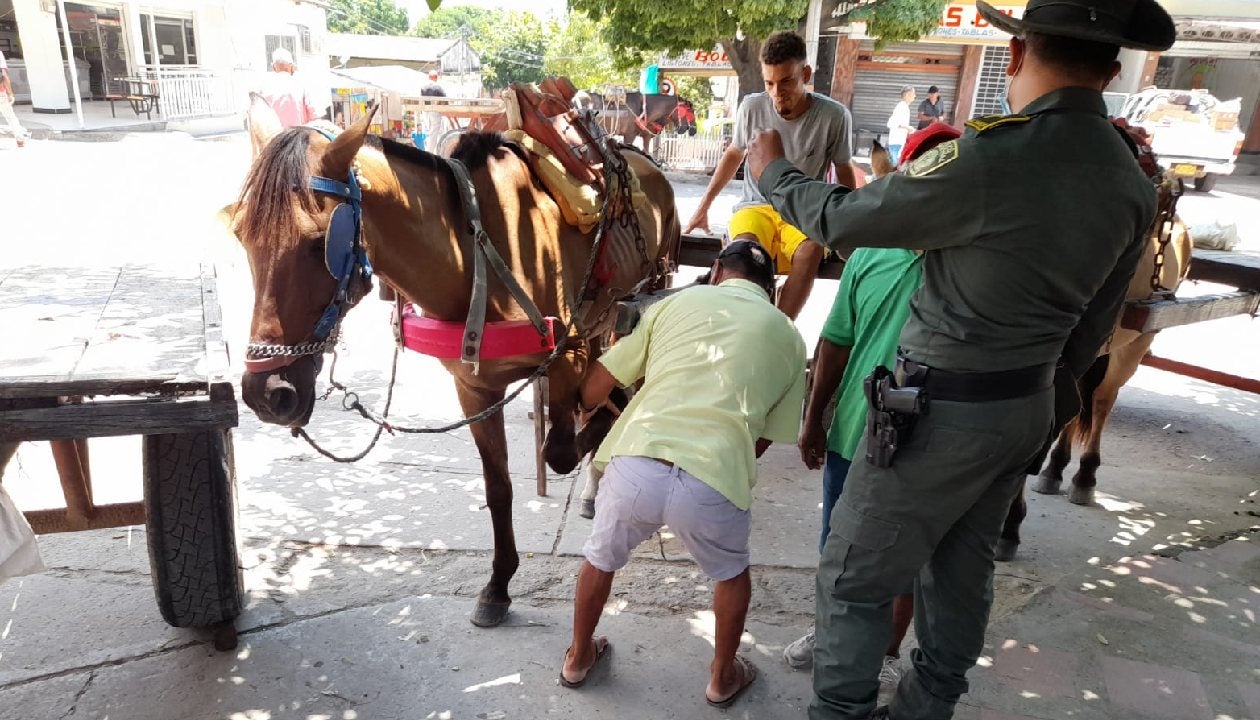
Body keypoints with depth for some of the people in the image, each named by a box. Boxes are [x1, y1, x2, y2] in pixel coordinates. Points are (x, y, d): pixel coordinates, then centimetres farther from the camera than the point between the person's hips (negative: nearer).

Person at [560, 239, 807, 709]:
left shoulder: (676, 303, 16)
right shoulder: (789, 338, 17)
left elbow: (596, 386, 17)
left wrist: (587, 409, 41)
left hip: (634, 467, 1)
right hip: (713, 483, 0)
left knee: (600, 561, 32)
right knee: (732, 574, 33)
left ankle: (578, 658, 52)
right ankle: (722, 677, 49)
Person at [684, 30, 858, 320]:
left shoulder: (834, 116, -10)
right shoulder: (751, 107, -5)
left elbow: (844, 171, 7)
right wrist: (703, 207, 13)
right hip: (756, 206, 1)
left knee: (810, 250, -36)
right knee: (745, 247, -35)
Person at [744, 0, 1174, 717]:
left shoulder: (988, 159, -24)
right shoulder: (1135, 185, 0)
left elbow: (839, 219, -13)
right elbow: (1092, 332, 10)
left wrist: (774, 172, 5)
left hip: (942, 409, -8)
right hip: (1029, 408, 8)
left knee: (856, 576, 8)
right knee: (963, 569, 22)